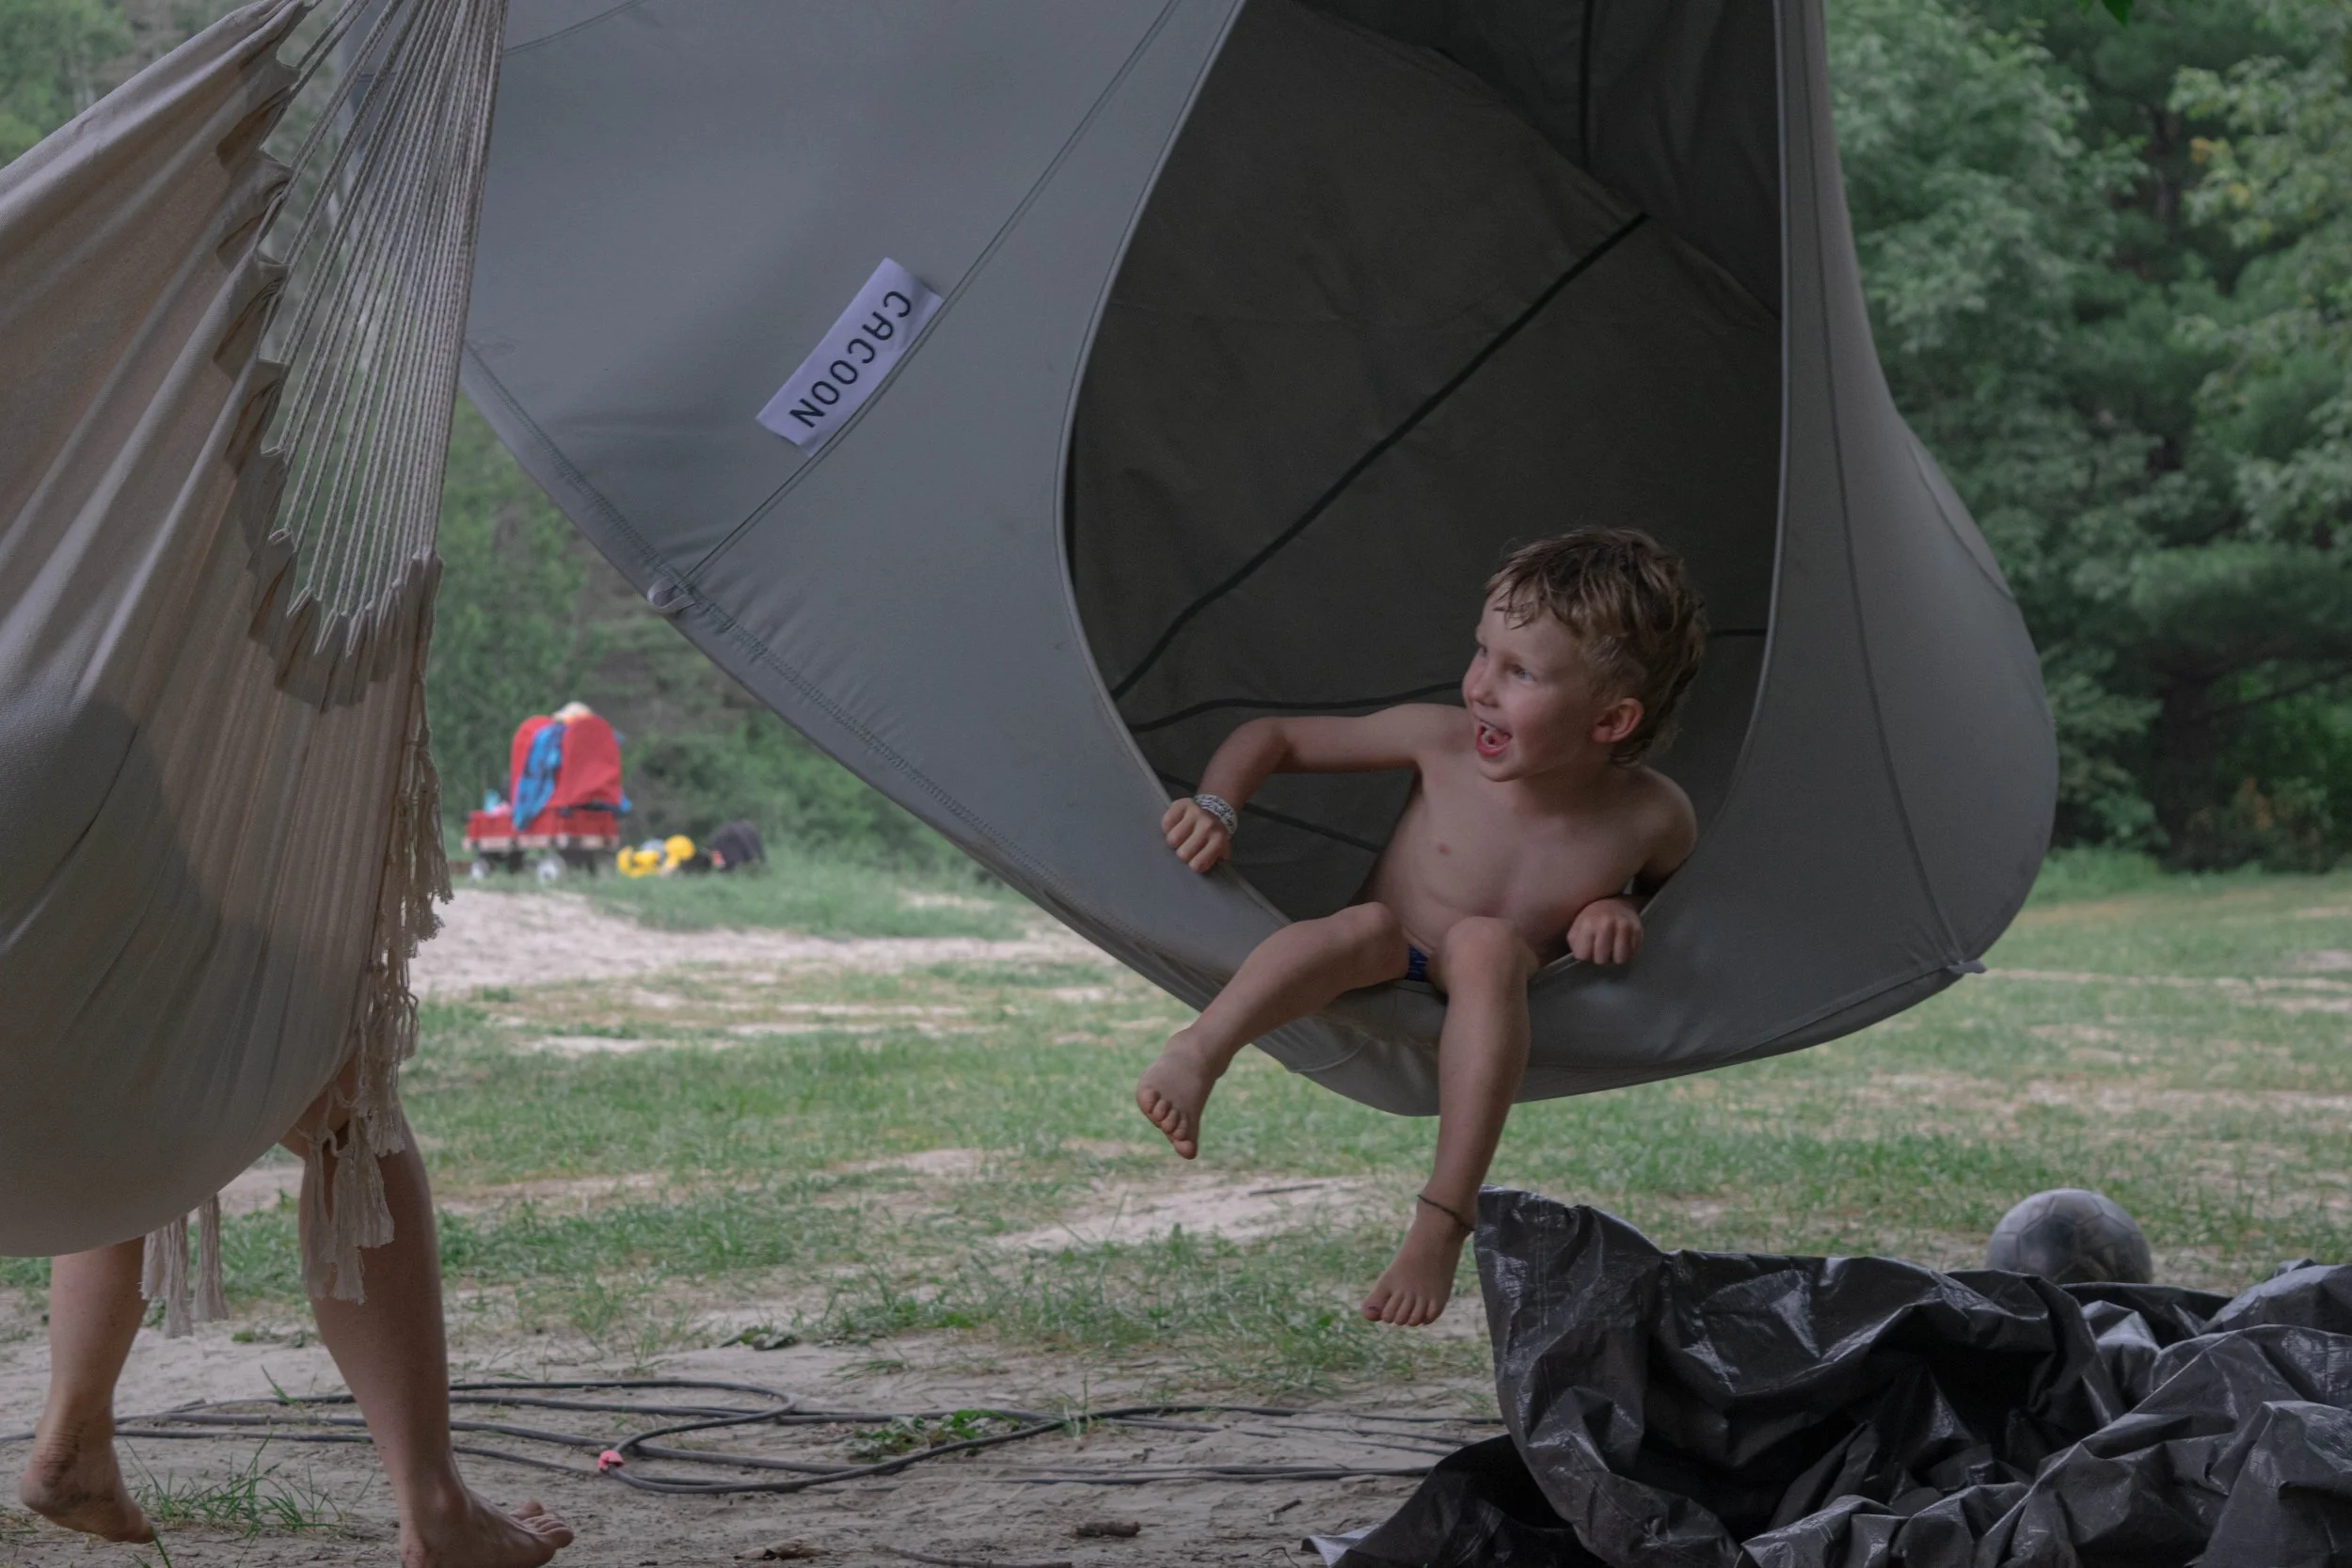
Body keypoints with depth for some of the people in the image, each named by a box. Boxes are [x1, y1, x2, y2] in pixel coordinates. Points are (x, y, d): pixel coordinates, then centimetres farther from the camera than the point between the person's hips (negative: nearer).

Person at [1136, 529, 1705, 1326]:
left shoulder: (1652, 819, -8)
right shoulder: (1441, 741, -8)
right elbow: (1274, 737, 4)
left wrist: (1624, 911, -6)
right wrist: (1215, 807, -15)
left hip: (1479, 1022, 0)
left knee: (1486, 943, -35)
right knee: (1371, 925, -35)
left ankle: (1441, 1221, -41)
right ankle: (1198, 1053, -53)